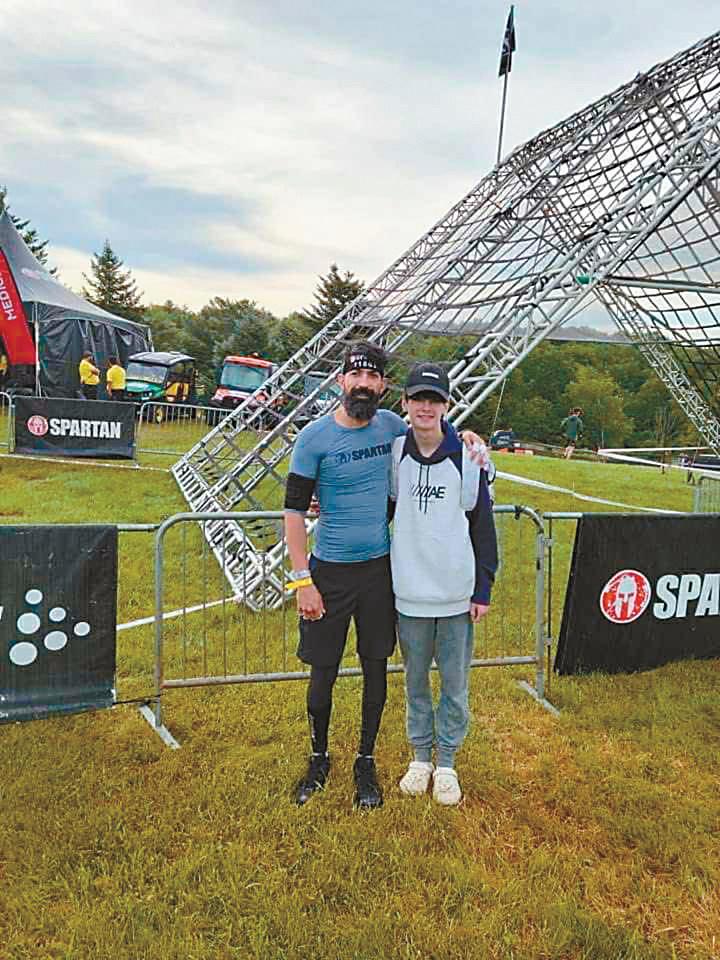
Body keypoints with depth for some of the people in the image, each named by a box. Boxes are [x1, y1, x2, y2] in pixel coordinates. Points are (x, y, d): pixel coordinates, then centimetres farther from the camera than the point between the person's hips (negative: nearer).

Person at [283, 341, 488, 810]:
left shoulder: (391, 425, 0)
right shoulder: (314, 437, -10)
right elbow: (294, 511, -8)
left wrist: (460, 436, 2)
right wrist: (303, 581, -13)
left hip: (379, 568, 3)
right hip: (330, 571, -3)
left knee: (375, 667, 11)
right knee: (323, 672, 7)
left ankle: (366, 762, 31)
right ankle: (319, 759, 32)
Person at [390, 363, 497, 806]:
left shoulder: (468, 457, -4)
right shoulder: (394, 454, 0)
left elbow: (482, 526, 0)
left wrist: (483, 590, -2)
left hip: (457, 595, -1)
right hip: (409, 593, 2)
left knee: (455, 685, 9)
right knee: (415, 681, 15)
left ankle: (447, 763, 28)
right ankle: (421, 756, 34)